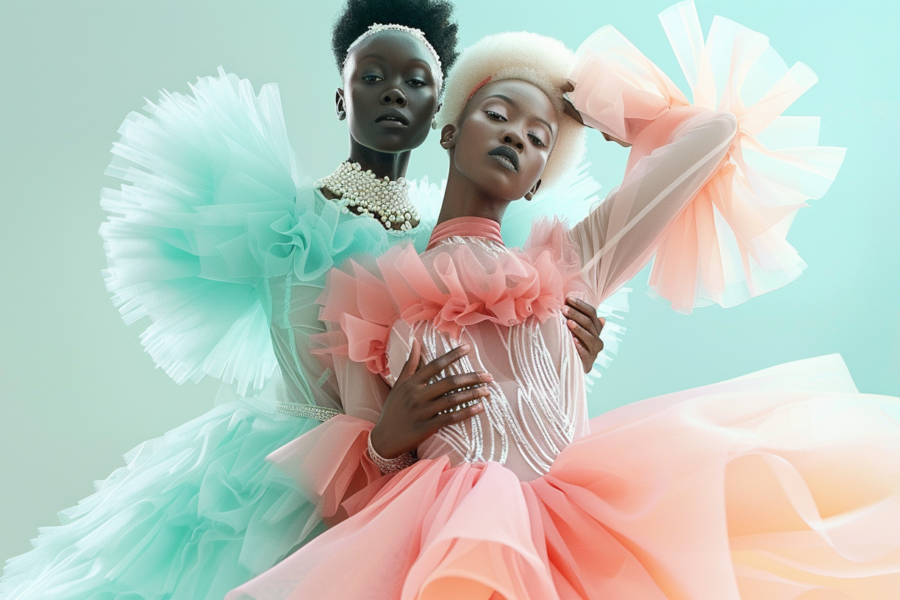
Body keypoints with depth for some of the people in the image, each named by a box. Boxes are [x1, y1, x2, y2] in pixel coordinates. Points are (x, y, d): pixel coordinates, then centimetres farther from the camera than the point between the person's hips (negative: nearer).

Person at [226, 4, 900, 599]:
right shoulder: (370, 298, 13)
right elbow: (361, 478, 14)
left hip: (585, 523, 2)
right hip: (451, 536, -2)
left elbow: (717, 128, 16)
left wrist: (591, 100, 28)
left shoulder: (566, 263, 14)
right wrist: (386, 437, -8)